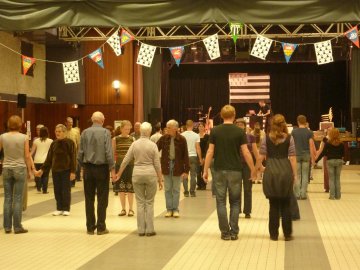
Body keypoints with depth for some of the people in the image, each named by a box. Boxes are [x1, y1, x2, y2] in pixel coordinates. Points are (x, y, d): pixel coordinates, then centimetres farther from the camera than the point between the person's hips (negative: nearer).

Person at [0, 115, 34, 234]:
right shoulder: (24, 137, -8)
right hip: (20, 168, -2)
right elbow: (27, 156, -6)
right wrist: (29, 169, 6)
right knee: (18, 199, 1)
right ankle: (17, 226, 3)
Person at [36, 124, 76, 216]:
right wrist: (42, 169, 7)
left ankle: (66, 209, 9)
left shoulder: (69, 143, -5)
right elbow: (49, 158, 11)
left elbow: (73, 158, -7)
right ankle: (59, 209, 16)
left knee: (66, 190, 0)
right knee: (57, 191, 7)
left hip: (66, 170, -4)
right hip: (55, 170, 4)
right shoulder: (54, 143, 8)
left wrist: (73, 171, -12)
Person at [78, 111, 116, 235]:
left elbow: (80, 152, 2)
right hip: (101, 168, -3)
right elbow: (109, 152, -12)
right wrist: (112, 169, -7)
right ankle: (101, 227, 4)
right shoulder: (105, 132, -8)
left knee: (89, 198, 9)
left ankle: (90, 227, 13)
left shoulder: (85, 132, 2)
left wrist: (82, 165, 14)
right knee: (102, 198, 4)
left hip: (88, 168, 3)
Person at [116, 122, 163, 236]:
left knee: (140, 202, 7)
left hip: (137, 174, 2)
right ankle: (149, 229, 6)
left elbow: (125, 160, 4)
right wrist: (160, 179, 4)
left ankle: (141, 230, 10)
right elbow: (157, 164, -3)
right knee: (149, 202, 6)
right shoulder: (153, 145, -4)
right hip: (150, 174, -2)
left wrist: (119, 174, 15)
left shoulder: (134, 144, 0)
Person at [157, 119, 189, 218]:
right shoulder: (164, 138, -2)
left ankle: (175, 209, 15)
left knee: (176, 189, 7)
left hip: (177, 167, -2)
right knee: (168, 189, 7)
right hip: (166, 166, 2)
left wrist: (186, 170, -9)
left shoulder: (182, 139, -8)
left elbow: (185, 155, -6)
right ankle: (169, 209, 16)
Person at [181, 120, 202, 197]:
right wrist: (200, 158, 0)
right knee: (193, 175, 4)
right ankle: (192, 192, 4)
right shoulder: (196, 135, -5)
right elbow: (198, 147, -6)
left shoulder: (182, 135, -2)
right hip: (193, 156, -1)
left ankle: (186, 192, 7)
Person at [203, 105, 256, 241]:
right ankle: (234, 232, 6)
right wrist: (253, 169, 4)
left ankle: (225, 232, 5)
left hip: (220, 170, 0)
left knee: (221, 202, 6)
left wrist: (205, 170, 2)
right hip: (235, 171, 0)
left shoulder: (215, 131, -1)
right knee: (235, 202, 10)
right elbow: (245, 152, -5)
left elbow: (210, 152, -4)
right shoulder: (239, 131, -3)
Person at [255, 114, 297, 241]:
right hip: (285, 172, 0)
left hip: (270, 172, 0)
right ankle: (287, 234, 12)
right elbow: (292, 158, -2)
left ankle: (274, 234, 11)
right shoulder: (289, 138, 1)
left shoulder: (266, 138, 1)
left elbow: (260, 157, 1)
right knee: (285, 205, 8)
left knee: (273, 205, 7)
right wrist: (294, 174, 4)